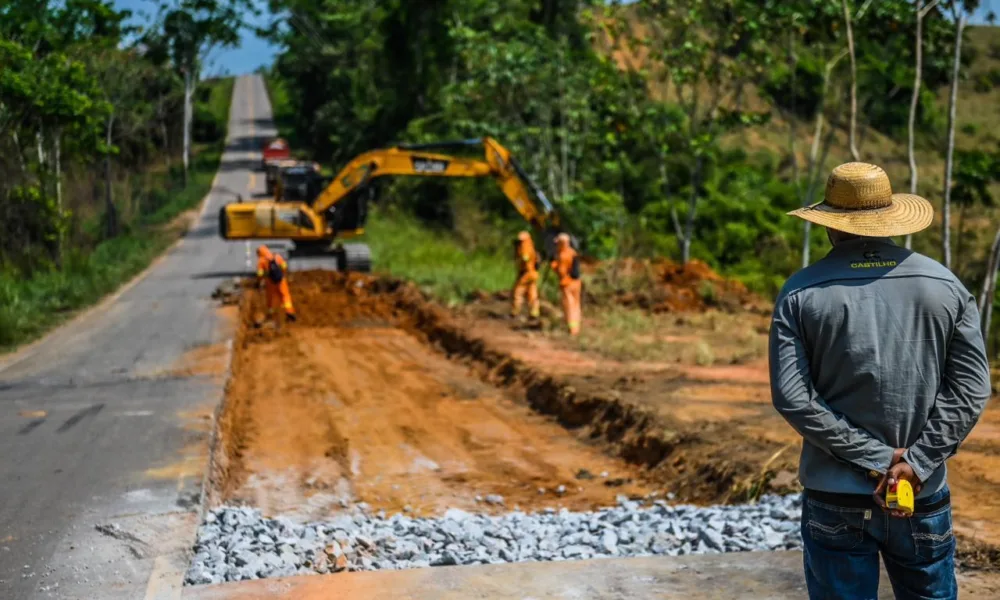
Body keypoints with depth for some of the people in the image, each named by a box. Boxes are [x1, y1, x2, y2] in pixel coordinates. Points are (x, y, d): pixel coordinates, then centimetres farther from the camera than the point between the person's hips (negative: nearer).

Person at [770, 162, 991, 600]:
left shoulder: (801, 293, -4)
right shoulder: (945, 286, 1)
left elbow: (791, 397, -12)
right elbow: (971, 389, -4)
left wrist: (876, 457, -10)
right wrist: (915, 462, -10)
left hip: (835, 498, -1)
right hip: (924, 497, 2)